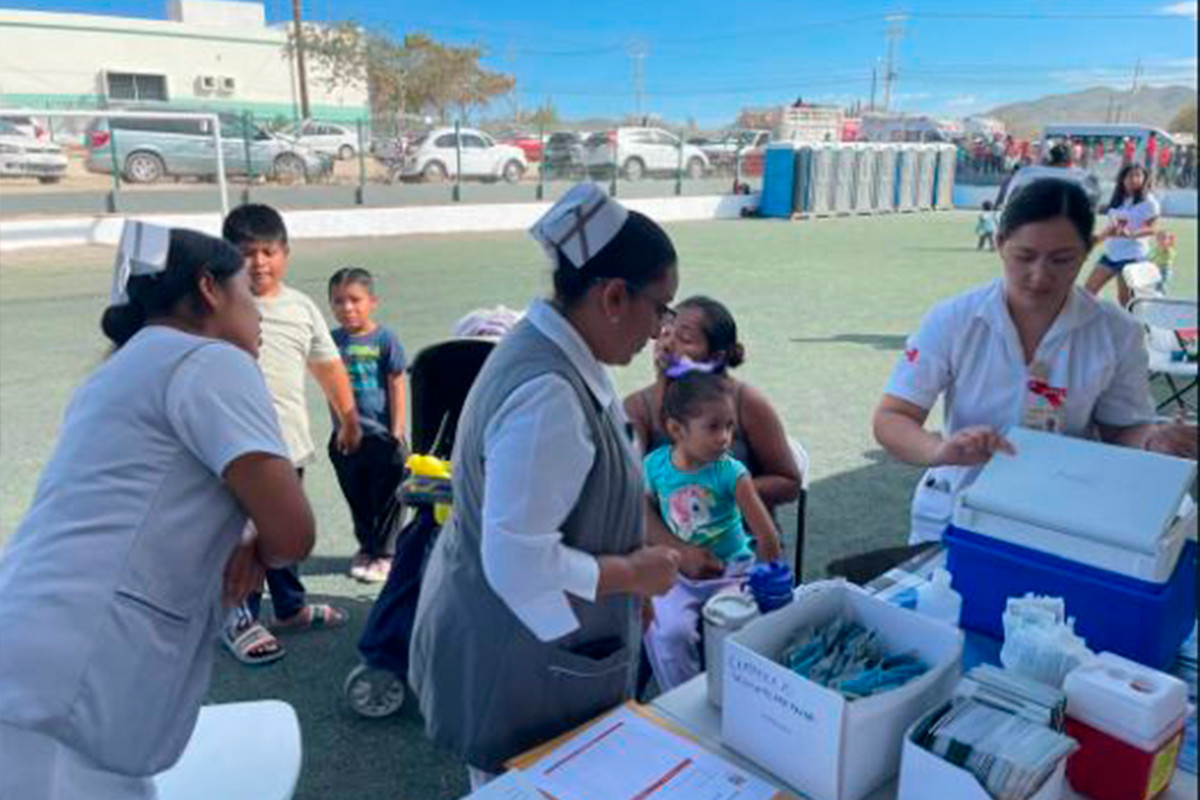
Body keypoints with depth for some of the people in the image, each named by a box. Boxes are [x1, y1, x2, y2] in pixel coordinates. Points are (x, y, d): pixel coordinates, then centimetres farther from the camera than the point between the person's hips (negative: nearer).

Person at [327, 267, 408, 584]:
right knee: (357, 500, 16)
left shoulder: (385, 339, -9)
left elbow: (396, 388, -6)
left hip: (382, 435, -3)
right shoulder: (333, 341, 0)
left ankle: (381, 553, 21)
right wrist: (339, 427, 5)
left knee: (385, 500, 6)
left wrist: (397, 432, -7)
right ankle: (365, 547, 33)